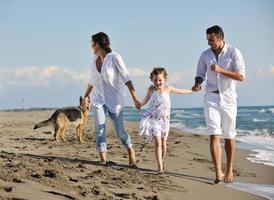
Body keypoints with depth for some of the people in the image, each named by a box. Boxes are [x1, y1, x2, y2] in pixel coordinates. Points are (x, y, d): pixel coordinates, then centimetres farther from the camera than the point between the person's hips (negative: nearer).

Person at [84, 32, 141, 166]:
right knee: (99, 129, -9)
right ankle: (103, 159, -8)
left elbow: (126, 78, -14)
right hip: (98, 99, 5)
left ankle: (131, 151, 25)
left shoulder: (114, 58, -11)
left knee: (119, 130, 1)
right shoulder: (95, 59, 7)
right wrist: (85, 97, 28)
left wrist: (135, 98, -20)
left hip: (114, 99, -5)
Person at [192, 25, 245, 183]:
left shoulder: (234, 53, -5)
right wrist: (197, 83, -7)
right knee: (214, 135, -10)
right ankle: (218, 173, -12)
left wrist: (221, 70, -20)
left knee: (229, 137, 7)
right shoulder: (205, 55, 5)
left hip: (228, 98, -2)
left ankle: (229, 171, 21)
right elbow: (200, 74, 16)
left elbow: (241, 76, -10)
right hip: (211, 98, 2)